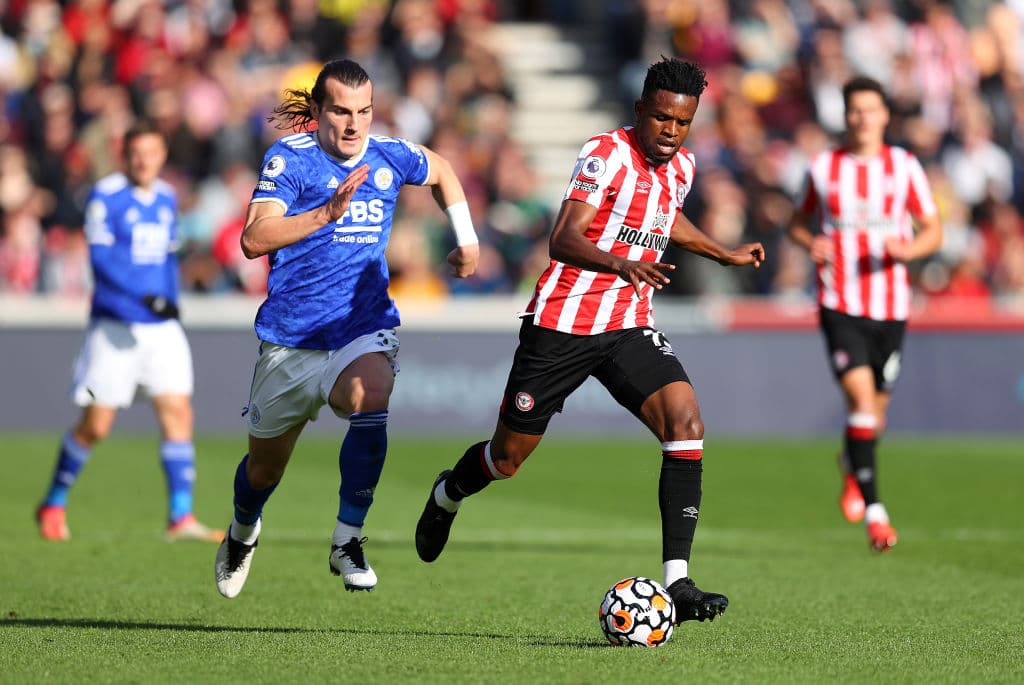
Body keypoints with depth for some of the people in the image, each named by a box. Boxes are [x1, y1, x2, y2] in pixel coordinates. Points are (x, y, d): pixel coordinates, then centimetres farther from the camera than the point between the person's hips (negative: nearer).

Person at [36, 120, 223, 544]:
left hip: (162, 328, 5)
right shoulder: (105, 196, -8)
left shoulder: (167, 199, 11)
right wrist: (145, 298, -27)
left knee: (178, 413, -7)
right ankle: (53, 505, 19)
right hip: (115, 326, -5)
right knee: (96, 425, -1)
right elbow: (101, 258, -17)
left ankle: (180, 518, -7)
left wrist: (170, 300, 15)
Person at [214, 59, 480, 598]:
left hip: (363, 328, 1)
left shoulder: (389, 157, 1)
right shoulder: (289, 158, -10)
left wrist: (467, 241, 20)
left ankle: (348, 540, -21)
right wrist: (326, 213, -32)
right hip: (290, 336, -1)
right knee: (265, 466, 14)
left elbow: (442, 172, 25)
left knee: (369, 397, -34)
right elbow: (254, 239, -23)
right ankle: (243, 532, 50)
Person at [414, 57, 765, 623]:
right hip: (561, 323, -5)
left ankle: (676, 583, -24)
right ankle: (447, 495, 46)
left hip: (629, 326, 5)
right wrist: (620, 263, -45)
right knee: (507, 459, 8)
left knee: (686, 422, -20)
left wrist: (724, 254, 36)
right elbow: (562, 240, -28)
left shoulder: (681, 166, 7)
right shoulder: (607, 153, -16)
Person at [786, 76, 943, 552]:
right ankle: (874, 513, -19)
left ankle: (851, 466, 46)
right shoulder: (823, 168, 3)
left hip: (890, 306, 2)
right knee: (861, 396, -19)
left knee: (876, 409, 11)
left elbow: (933, 231, 7)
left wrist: (909, 248, -15)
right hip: (840, 304, -2)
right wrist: (810, 243, -7)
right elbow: (797, 223, 15)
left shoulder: (904, 167, 3)